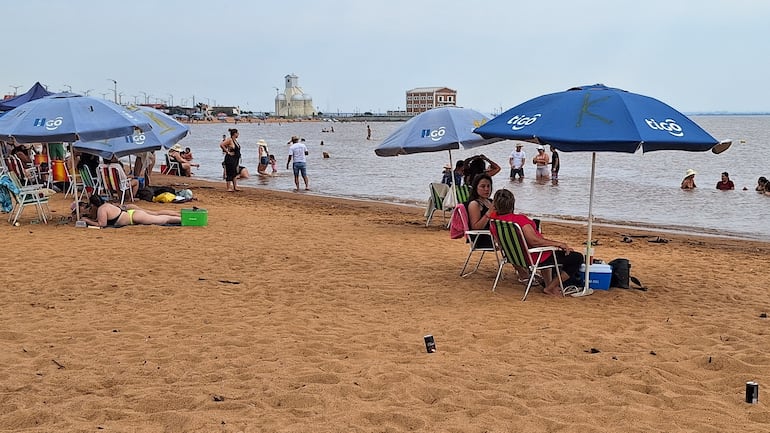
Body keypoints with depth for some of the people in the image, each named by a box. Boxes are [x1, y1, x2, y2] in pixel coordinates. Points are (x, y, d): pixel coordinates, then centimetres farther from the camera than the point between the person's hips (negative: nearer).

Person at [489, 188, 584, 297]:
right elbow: (534, 241, -36)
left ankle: (548, 283, 39)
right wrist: (558, 243, -28)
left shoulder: (495, 218, -7)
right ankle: (550, 288, -1)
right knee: (577, 258, -4)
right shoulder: (520, 219, -30)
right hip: (535, 258, -9)